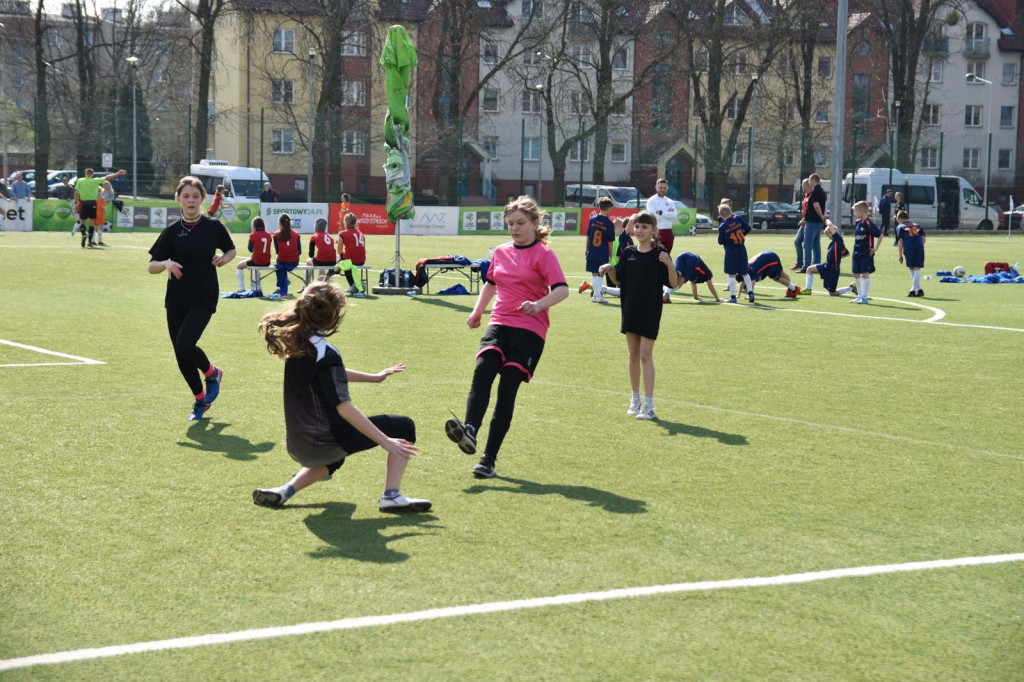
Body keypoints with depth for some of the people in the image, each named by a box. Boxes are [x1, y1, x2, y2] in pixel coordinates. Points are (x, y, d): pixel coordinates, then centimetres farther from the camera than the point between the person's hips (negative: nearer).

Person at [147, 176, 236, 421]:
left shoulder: (214, 226, -2)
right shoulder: (172, 231, 1)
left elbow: (231, 250, 15)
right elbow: (151, 266, 2)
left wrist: (223, 259, -8)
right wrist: (166, 264, -20)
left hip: (203, 299, -3)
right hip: (176, 300, 3)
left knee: (185, 345, -21)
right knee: (181, 355, 7)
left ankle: (212, 373, 10)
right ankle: (200, 399, 28)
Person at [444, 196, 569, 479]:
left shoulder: (543, 254, -3)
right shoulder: (501, 252, 15)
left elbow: (562, 290, -14)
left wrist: (539, 305, -32)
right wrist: (477, 310, 21)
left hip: (529, 330, -4)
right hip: (499, 323, 4)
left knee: (507, 389, -9)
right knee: (483, 369, -24)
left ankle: (489, 458, -5)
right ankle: (469, 431, -42)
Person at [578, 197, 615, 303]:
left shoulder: (592, 220, 1)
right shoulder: (609, 223, -9)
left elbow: (588, 236, 7)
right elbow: (611, 241, -4)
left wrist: (587, 249, 16)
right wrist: (610, 254, 7)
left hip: (592, 252, 3)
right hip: (603, 253, -3)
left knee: (594, 273, 7)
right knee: (600, 274, 6)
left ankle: (596, 294, 9)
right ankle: (598, 295, 6)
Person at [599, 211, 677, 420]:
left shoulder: (660, 254, -8)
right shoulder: (629, 253, 6)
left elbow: (673, 284, -11)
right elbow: (619, 280, 14)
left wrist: (669, 264, -28)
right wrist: (609, 269, -6)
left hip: (650, 311, -5)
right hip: (630, 309, 5)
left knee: (645, 355, -7)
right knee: (633, 354, 11)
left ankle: (649, 404, -3)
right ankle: (635, 399, 22)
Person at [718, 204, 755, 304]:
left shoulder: (722, 227, -12)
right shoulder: (738, 219, -4)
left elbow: (721, 242, -6)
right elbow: (748, 228, 1)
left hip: (731, 252, -4)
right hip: (742, 250, 4)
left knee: (732, 274, 2)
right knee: (744, 273, 16)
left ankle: (733, 296, 0)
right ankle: (750, 292, 9)